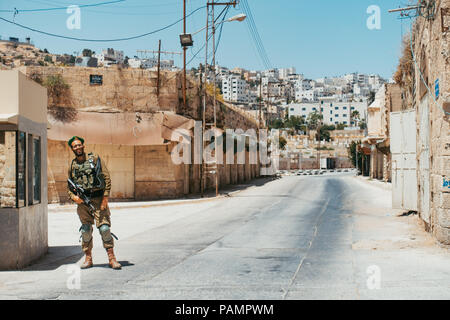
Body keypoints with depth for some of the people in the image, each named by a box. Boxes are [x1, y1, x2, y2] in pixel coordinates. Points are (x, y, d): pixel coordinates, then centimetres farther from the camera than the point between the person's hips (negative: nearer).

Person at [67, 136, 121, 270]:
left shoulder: (95, 159, 1)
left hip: (98, 199, -3)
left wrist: (105, 198, -10)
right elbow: (70, 186, 18)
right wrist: (73, 196, -4)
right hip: (82, 202, 3)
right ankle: (88, 259, 16)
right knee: (85, 231, 6)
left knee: (105, 228, -9)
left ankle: (112, 258, -4)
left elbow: (107, 178, -3)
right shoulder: (72, 166, 11)